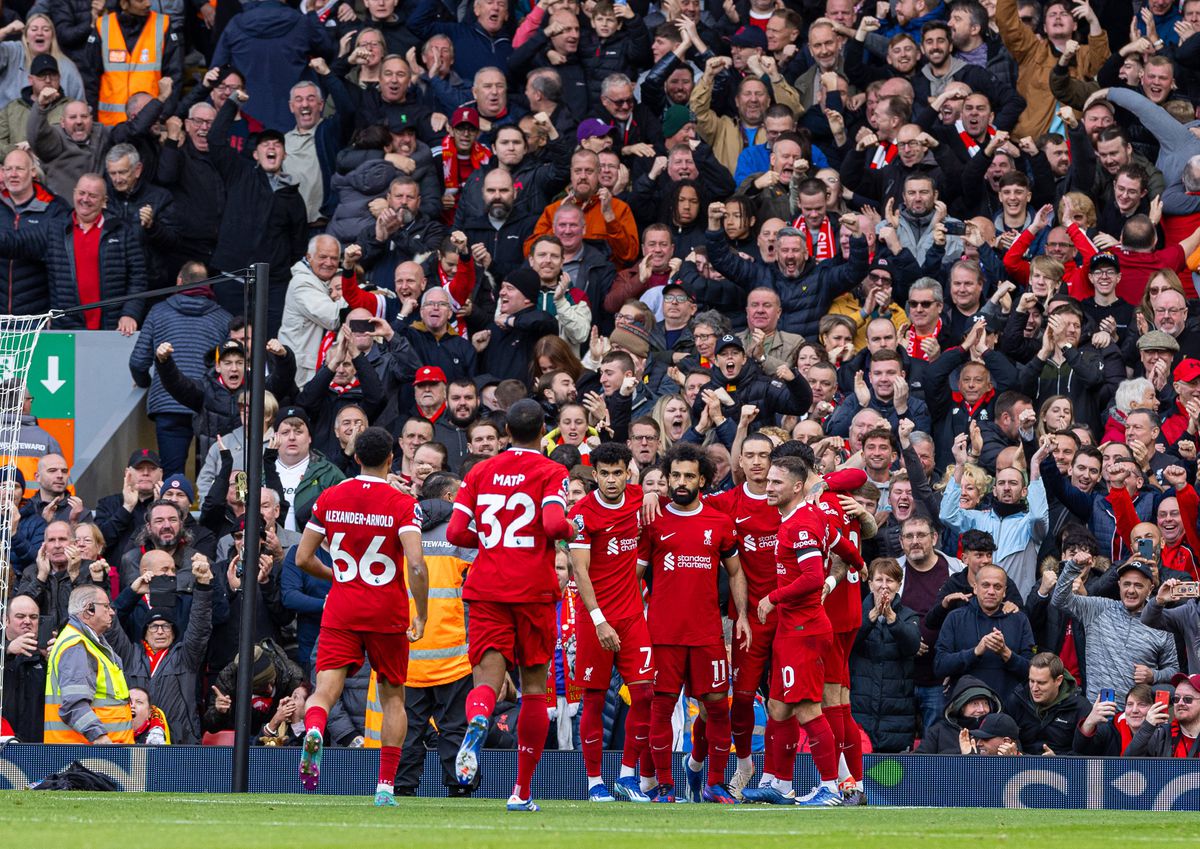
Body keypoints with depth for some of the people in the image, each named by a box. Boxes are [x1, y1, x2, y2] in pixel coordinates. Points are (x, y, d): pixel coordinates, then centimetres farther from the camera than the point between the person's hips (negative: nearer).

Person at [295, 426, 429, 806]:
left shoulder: (329, 499, 3)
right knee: (392, 697, 14)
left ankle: (313, 730, -43)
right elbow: (416, 565, -18)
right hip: (388, 614, -1)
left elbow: (303, 558, 5)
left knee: (326, 688, -7)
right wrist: (421, 616, -9)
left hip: (341, 611, 1)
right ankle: (386, 785, 8)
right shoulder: (402, 504, -7)